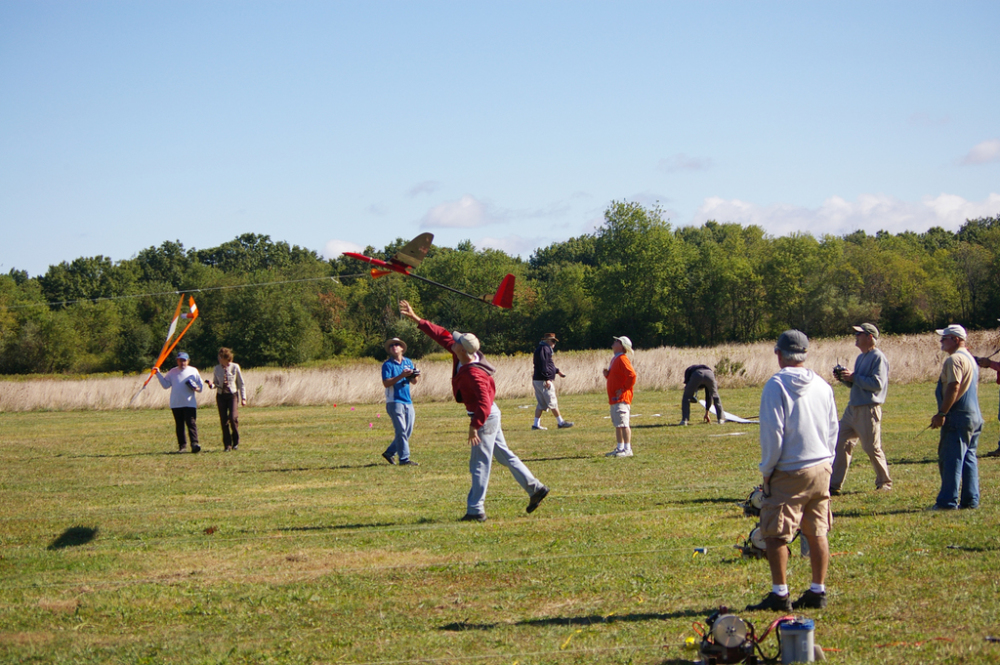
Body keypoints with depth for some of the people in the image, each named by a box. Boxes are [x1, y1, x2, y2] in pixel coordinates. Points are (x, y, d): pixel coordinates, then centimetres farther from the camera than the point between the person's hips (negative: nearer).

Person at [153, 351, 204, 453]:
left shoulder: (193, 371, 7)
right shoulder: (172, 372, 11)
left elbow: (200, 385, 12)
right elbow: (165, 385, 7)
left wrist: (197, 388, -10)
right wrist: (158, 374, 0)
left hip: (190, 403, -2)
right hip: (176, 404, 2)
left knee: (191, 423, -12)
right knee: (179, 425, 6)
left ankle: (194, 444, -18)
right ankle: (182, 445, 13)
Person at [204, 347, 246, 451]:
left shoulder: (235, 367, -3)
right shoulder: (217, 368, 4)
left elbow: (241, 384, 3)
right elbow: (216, 383, 12)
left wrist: (243, 398, 1)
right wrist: (211, 385, -12)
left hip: (232, 395, -3)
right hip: (221, 395, 3)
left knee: (233, 418, -17)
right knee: (224, 420, 0)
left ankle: (236, 441, 4)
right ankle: (227, 445, 8)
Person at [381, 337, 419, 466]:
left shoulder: (408, 362, 13)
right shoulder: (387, 365, -2)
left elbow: (413, 382, 11)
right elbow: (386, 383, -13)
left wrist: (415, 376, -12)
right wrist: (401, 376, -22)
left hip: (408, 402, 6)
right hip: (394, 401, -6)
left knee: (408, 431, 9)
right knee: (401, 431, -9)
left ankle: (390, 452, 21)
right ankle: (404, 459, -7)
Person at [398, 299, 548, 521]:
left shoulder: (473, 374, -28)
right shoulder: (462, 356, -2)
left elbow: (483, 403, -32)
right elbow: (441, 334, 8)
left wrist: (474, 426, -30)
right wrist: (416, 320, 8)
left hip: (485, 417, -10)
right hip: (489, 414, 10)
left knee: (480, 463, -5)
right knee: (504, 455, 17)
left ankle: (475, 510, 0)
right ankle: (535, 488, 21)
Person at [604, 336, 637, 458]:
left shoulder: (622, 359, -13)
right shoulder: (615, 359, 18)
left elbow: (631, 375, -24)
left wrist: (624, 389, -18)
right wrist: (607, 374, 7)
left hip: (621, 398, -11)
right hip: (614, 398, 11)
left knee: (623, 424, -10)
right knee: (618, 425, 14)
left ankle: (627, 449, -9)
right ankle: (619, 448, 19)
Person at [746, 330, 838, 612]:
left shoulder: (777, 385, -11)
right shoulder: (822, 385, 8)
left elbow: (772, 432, -13)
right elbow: (833, 430, 13)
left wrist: (767, 469, -3)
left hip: (789, 472, -6)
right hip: (821, 470, 7)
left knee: (776, 535, -1)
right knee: (817, 533, 11)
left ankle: (779, 594, -2)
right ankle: (818, 591, 15)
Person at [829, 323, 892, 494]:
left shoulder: (878, 357, -11)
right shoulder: (860, 358, 18)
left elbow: (878, 384, -21)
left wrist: (854, 377, -17)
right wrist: (844, 379, 8)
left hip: (868, 410, -9)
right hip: (852, 408, 9)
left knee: (872, 448, -1)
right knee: (841, 444, 3)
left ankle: (884, 482, 16)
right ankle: (834, 485, 4)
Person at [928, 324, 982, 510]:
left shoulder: (954, 359, -13)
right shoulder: (970, 358, 20)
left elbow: (954, 388, -23)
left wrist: (941, 414, -22)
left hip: (958, 417, -10)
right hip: (974, 416, 10)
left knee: (951, 460, -9)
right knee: (969, 459, 11)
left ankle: (948, 501, -10)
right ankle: (970, 500, 10)